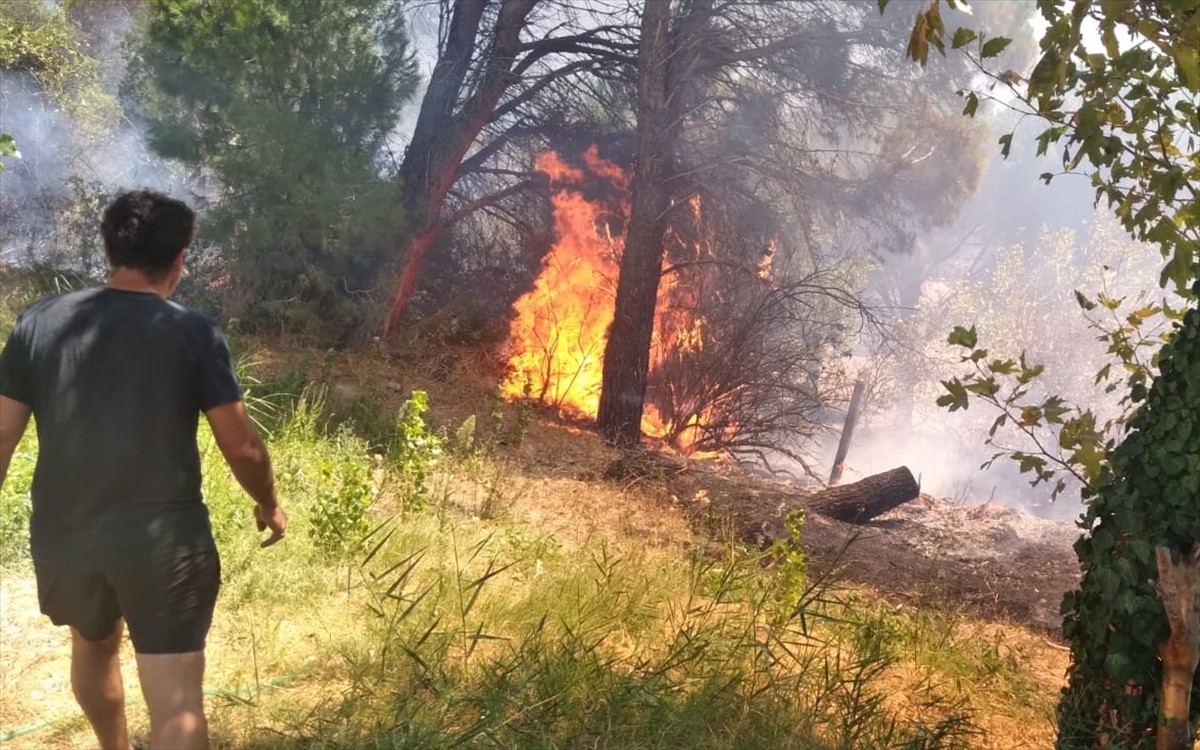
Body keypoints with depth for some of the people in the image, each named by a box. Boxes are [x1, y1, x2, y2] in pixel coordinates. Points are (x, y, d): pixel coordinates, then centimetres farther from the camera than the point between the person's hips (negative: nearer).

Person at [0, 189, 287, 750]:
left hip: (63, 538, 4)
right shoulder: (194, 333, -10)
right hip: (165, 542, -4)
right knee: (177, 703, 0)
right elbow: (241, 446, -6)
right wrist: (269, 505, 12)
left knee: (93, 646, 31)